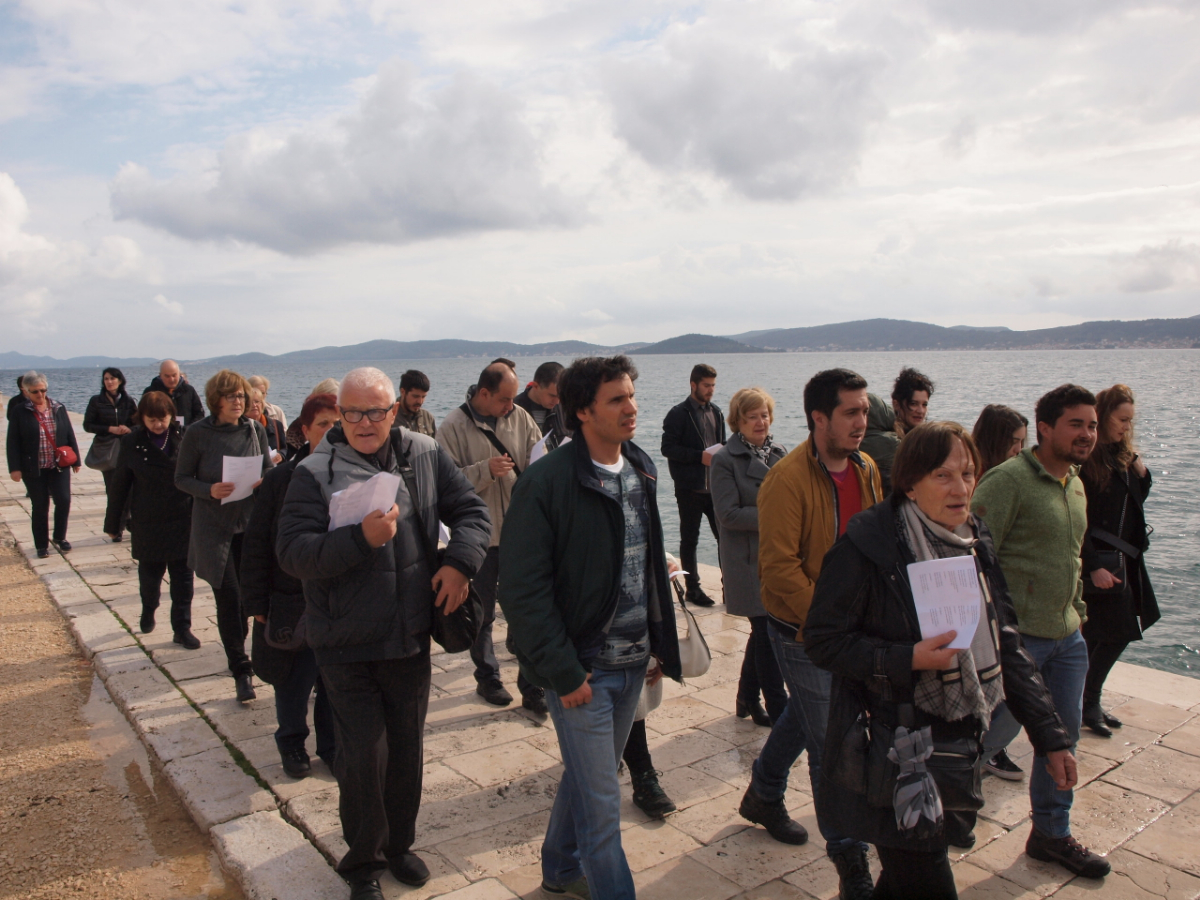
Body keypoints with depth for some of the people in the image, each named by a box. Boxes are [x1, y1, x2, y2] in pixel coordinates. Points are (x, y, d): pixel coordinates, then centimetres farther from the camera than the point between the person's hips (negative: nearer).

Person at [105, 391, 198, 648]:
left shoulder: (183, 437, -5)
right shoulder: (132, 442, -4)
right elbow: (119, 484, 1)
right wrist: (112, 522, 4)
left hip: (182, 520, 0)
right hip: (147, 523, 1)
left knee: (183, 576, 3)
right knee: (150, 572, 15)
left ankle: (182, 629, 13)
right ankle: (148, 612, 44)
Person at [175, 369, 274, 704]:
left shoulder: (255, 430, 0)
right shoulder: (197, 433, -7)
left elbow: (269, 471, 10)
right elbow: (181, 478, -2)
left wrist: (263, 482, -13)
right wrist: (210, 490, -20)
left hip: (251, 523, 3)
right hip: (214, 527, -3)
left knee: (246, 594, 13)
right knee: (228, 597, -4)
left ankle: (236, 647, 38)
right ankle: (241, 670, 3)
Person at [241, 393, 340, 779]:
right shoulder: (279, 480, -6)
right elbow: (256, 545, -2)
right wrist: (256, 602, -4)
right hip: (292, 600, -1)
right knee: (293, 679, 13)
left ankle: (333, 745, 31)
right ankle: (291, 744, 36)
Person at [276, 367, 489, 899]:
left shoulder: (425, 456, -1)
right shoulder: (316, 472, -10)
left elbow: (472, 510, 4)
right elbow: (291, 553, -17)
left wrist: (459, 562, -13)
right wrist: (362, 538, -29)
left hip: (411, 636, 3)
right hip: (345, 644, -3)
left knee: (407, 748, 18)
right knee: (363, 756, 5)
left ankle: (399, 843, 41)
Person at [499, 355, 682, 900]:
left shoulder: (640, 471, 5)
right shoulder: (547, 482, -18)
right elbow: (523, 589, -18)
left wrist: (662, 642, 10)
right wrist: (563, 672, -18)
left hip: (632, 664, 7)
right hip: (582, 669, -7)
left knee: (586, 778, 23)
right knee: (601, 804, 2)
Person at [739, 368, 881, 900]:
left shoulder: (867, 470, 2)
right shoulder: (788, 480, -21)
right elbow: (780, 568, -22)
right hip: (802, 631, -7)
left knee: (803, 716, 23)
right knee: (831, 742, 1)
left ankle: (763, 797, 46)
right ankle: (848, 855, 17)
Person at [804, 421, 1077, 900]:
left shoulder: (975, 543, 4)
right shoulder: (868, 545, -17)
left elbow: (1007, 646, 8)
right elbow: (822, 640, -15)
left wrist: (1051, 736, 6)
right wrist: (908, 659, -25)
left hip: (957, 747, 6)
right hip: (893, 749, -6)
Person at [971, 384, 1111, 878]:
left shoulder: (1075, 485, 11)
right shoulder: (1008, 480, -18)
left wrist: (1077, 608, 19)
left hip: (1066, 636, 8)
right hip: (1016, 637, -8)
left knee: (1063, 734, 16)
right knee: (993, 730, 1)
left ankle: (1052, 833, 33)